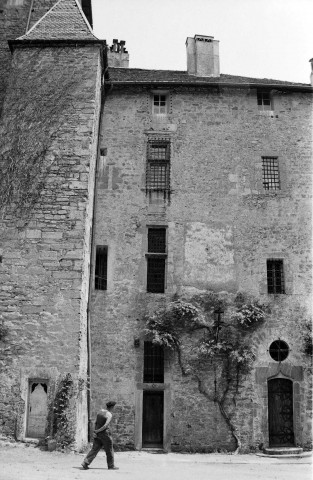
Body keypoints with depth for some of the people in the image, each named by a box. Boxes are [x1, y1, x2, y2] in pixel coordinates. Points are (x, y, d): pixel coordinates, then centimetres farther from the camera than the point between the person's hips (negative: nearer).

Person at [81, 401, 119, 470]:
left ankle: (85, 463, 0)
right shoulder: (109, 415, -16)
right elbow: (105, 426, -24)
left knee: (95, 449, 9)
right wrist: (97, 431, -14)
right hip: (105, 433, -7)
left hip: (98, 433, 7)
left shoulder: (101, 410, 8)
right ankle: (111, 466, 16)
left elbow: (96, 422, 8)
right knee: (109, 450, 7)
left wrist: (95, 432, 2)